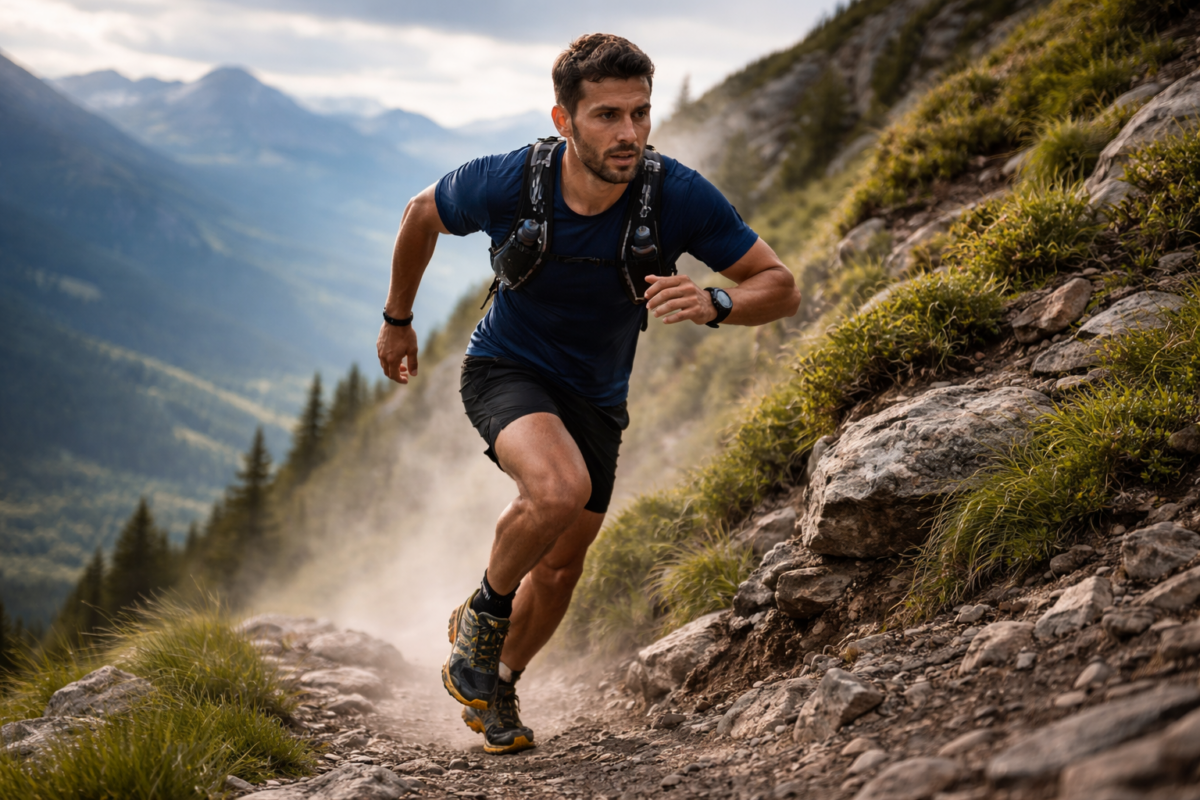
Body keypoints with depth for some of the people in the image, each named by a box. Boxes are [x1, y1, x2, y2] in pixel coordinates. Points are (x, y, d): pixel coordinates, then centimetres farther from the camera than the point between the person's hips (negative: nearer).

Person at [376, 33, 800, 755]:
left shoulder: (680, 196, -25)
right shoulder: (504, 183, -26)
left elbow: (781, 287, -18)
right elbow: (424, 214, -3)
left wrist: (716, 304, -40)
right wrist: (398, 320, 9)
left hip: (596, 396, 3)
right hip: (506, 370, -3)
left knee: (562, 568, 11)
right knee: (559, 488, -33)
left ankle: (499, 684, 40)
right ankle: (483, 614, -4)